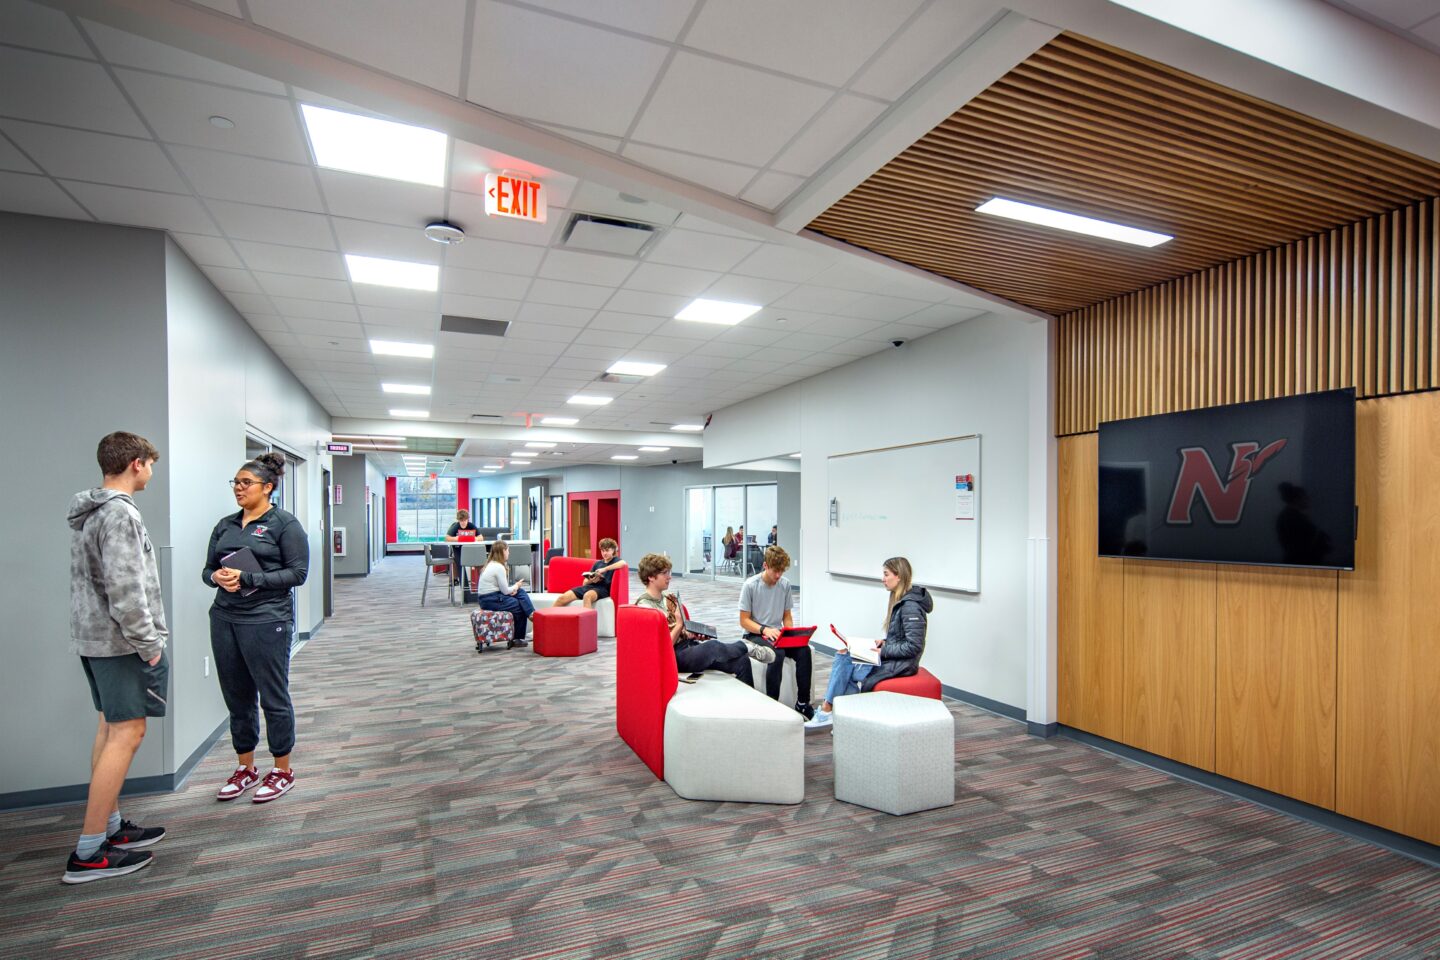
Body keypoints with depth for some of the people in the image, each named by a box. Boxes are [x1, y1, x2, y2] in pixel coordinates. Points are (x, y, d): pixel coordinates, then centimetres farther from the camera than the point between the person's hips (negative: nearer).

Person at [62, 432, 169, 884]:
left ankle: (111, 826, 26)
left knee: (110, 728, 16)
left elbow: (98, 580, 16)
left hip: (93, 638, 10)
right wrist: (149, 645, -15)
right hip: (120, 642, -10)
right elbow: (125, 591, -24)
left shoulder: (88, 512, 12)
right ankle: (89, 852, 1)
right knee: (126, 734, -5)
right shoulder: (120, 513, -19)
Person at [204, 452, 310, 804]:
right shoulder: (225, 525, 12)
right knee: (237, 698, 14)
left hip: (265, 621, -6)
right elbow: (207, 568, 16)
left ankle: (283, 771, 17)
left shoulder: (284, 524, -6)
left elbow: (297, 572, -11)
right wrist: (217, 577, -7)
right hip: (224, 620, 6)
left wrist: (248, 579, -18)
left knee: (274, 697, 3)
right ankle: (246, 768, 30)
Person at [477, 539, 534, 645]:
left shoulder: (491, 564, 13)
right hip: (492, 601, -9)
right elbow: (505, 591, -15)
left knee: (521, 592, 6)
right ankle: (517, 639, 9)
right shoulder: (499, 567, -17)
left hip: (487, 598, 9)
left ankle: (532, 615, -2)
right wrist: (516, 586, 4)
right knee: (520, 607, 1)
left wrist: (514, 588, -2)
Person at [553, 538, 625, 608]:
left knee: (587, 596, -40)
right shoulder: (597, 563, 24)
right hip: (589, 586, 6)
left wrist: (604, 569, -18)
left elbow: (623, 563, -20)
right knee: (562, 598, -14)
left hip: (603, 589, -6)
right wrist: (591, 581, -4)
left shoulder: (615, 561, 8)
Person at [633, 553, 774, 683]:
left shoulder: (668, 599, 12)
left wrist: (691, 633, 0)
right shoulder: (644, 606, -12)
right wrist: (679, 625, -17)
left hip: (688, 645, 8)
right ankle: (749, 649, -4)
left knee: (741, 661, -11)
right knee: (712, 646, -32)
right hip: (674, 657, -8)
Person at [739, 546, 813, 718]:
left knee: (804, 650, -23)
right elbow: (744, 621, -9)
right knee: (778, 653, -35)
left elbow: (787, 615, 11)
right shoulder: (750, 586, -12)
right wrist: (765, 630, -26)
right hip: (755, 634, -4)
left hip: (777, 634, 5)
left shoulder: (785, 584, 1)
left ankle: (803, 703, -12)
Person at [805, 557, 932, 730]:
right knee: (843, 656, -6)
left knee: (843, 669, -11)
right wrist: (884, 643, 2)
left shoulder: (910, 606, -19)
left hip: (900, 664, -9)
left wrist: (883, 651, -17)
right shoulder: (900, 600, 10)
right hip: (890, 657, 9)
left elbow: (914, 646, -22)